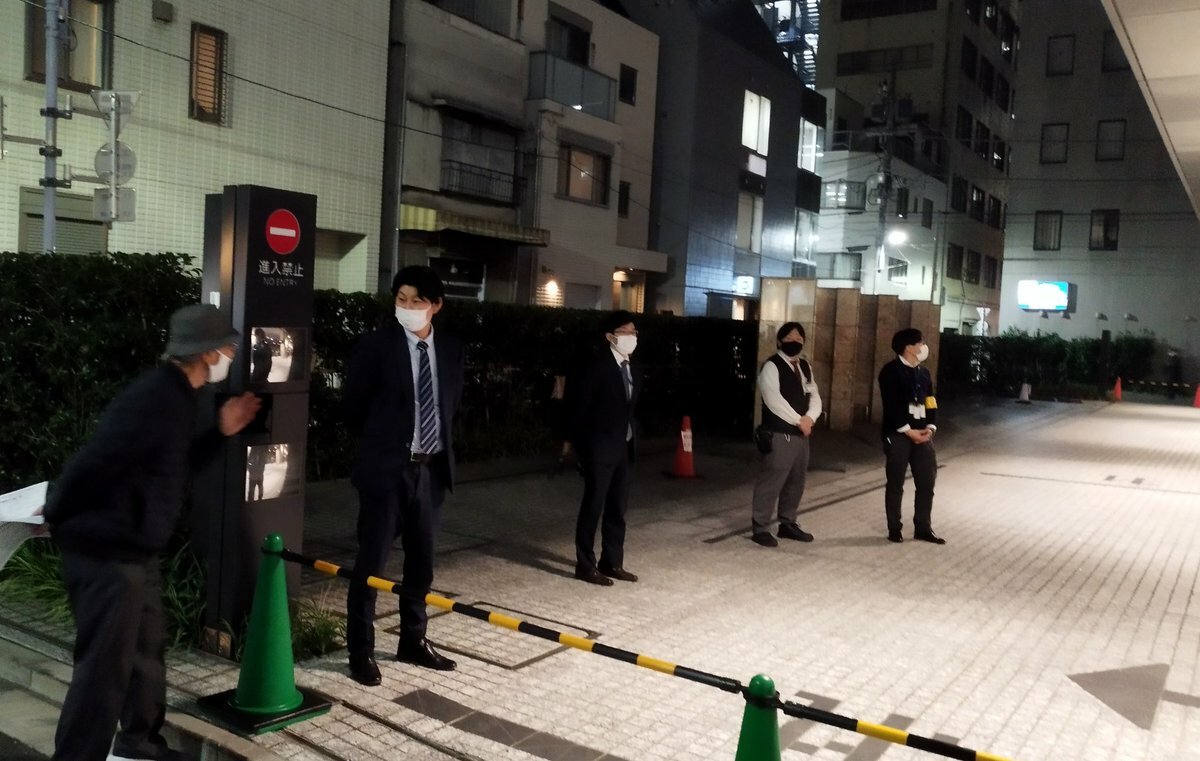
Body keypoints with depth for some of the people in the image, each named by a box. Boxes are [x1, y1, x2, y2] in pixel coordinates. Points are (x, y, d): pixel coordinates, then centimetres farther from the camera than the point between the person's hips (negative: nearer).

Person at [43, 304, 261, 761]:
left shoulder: (174, 397, 9)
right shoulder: (154, 400, -24)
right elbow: (91, 464, -24)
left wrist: (220, 433, 10)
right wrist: (55, 518, -10)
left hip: (134, 552, 11)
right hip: (106, 553, -11)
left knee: (147, 651, 21)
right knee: (105, 665, -1)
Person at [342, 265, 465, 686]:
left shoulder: (451, 349, 4)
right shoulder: (375, 345, -9)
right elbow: (353, 405, 0)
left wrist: (439, 443, 11)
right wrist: (377, 444, 7)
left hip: (431, 469, 5)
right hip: (386, 468, -4)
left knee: (422, 560, 14)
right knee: (371, 561, 1)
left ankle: (413, 641, 29)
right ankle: (361, 651, 13)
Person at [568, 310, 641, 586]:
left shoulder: (632, 370, 11)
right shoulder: (597, 366, -12)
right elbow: (579, 407, -11)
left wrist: (630, 442, 9)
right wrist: (580, 446, -10)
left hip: (622, 448, 8)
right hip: (600, 448, -8)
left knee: (617, 508, 13)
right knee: (593, 506, 0)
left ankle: (612, 562, 23)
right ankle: (585, 566, 9)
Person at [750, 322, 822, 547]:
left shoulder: (805, 366, 16)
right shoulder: (771, 366, -10)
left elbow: (814, 396, 12)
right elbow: (774, 401, -19)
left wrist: (809, 418, -8)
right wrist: (798, 421, -16)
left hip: (801, 434, 9)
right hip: (779, 434, -8)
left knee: (796, 481, 15)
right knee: (771, 481, -7)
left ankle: (788, 524, 27)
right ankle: (760, 528, 1)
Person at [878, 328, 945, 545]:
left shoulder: (923, 373, 15)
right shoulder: (891, 371, -8)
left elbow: (931, 404, 14)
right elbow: (891, 406, -14)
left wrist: (930, 428, -2)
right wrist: (908, 431, -15)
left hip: (922, 434, 7)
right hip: (898, 435, -7)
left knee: (927, 482, 7)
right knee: (895, 483, 1)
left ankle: (923, 528, 17)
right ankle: (894, 529, 10)